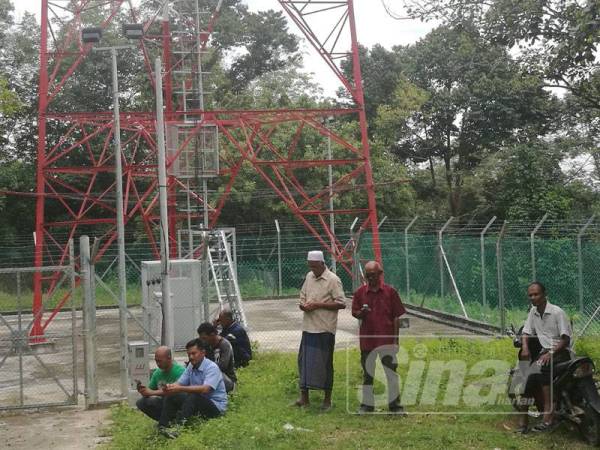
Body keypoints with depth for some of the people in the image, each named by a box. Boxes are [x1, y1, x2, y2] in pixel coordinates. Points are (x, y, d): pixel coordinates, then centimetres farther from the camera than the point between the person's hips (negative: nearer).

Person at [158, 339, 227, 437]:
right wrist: (170, 387, -24)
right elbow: (179, 383, 0)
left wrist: (180, 388, -38)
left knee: (193, 396, -34)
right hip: (196, 403, 8)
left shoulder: (212, 367, -17)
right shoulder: (191, 366, 7)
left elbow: (205, 389, -32)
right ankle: (162, 426, -14)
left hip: (216, 406, -8)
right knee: (171, 395, -6)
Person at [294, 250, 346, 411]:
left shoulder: (333, 280, -10)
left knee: (325, 363, 2)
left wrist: (318, 304, -18)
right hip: (308, 327, 6)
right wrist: (302, 304, -2)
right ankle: (304, 396, 19)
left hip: (325, 328, -6)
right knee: (304, 361, 8)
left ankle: (327, 399, 14)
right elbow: (302, 295, 21)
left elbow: (341, 304, -13)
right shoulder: (309, 277, 11)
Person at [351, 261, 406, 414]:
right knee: (367, 373, 11)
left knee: (392, 372, 1)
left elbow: (396, 317, 1)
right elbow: (355, 313, 9)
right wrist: (361, 313, -16)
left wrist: (396, 338, -2)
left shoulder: (390, 291, -2)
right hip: (367, 338, 2)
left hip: (387, 339, -2)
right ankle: (367, 404, 23)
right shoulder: (360, 292, 2)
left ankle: (395, 404, 13)